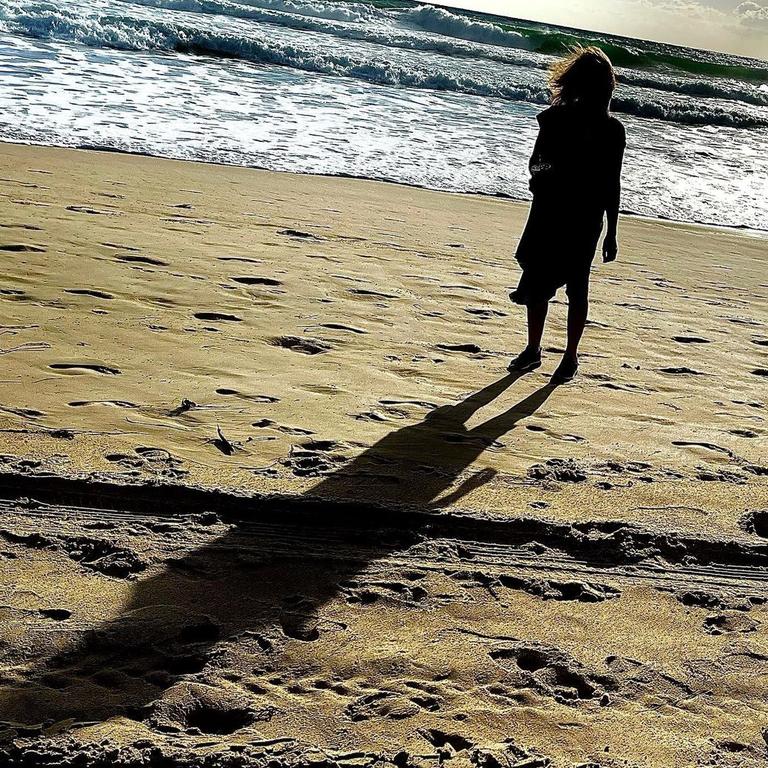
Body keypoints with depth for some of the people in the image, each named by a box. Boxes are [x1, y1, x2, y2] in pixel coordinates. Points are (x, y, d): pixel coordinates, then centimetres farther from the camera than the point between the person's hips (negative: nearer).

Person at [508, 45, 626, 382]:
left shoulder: (610, 129, -4)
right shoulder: (555, 116, 2)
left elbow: (611, 184, 0)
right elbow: (535, 163, 8)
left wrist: (611, 233, 2)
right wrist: (543, 171, -17)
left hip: (584, 219, -3)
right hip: (548, 210, 3)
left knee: (576, 287, 3)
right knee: (537, 282, 7)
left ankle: (571, 356, 18)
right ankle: (533, 349, 24)